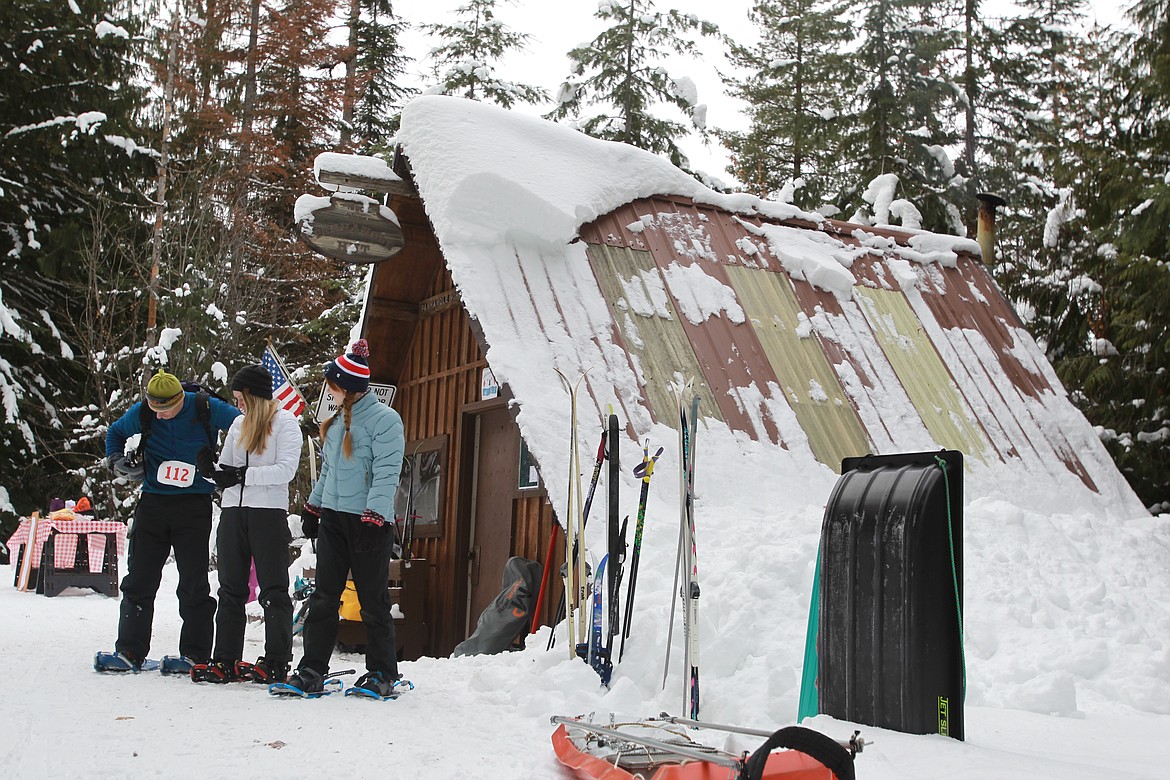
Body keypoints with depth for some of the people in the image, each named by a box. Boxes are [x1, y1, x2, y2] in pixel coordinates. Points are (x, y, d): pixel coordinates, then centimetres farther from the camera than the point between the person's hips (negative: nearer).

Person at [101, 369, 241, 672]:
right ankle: (129, 651, 13)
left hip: (194, 506, -3)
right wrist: (116, 461, 3)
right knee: (139, 578, 5)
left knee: (193, 582, -1)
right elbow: (115, 433, 20)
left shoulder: (208, 409, -10)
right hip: (153, 502, 3)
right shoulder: (141, 413, -1)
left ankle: (195, 653, 7)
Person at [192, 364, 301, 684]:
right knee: (230, 590, 8)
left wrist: (243, 474, -18)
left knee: (273, 590, -2)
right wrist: (211, 470, -3)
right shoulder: (239, 424, 18)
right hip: (233, 512, 7)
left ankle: (277, 663, 1)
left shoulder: (285, 422, -2)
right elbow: (225, 469, 19)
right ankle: (225, 661, 13)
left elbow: (286, 470, -13)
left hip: (268, 512, -7)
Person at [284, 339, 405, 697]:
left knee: (373, 600, 0)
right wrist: (313, 507, 23)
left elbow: (386, 473, -16)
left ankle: (383, 673, 10)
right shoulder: (338, 419, 16)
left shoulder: (384, 419, -9)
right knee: (323, 597, 6)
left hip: (369, 522, -7)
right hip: (333, 518, 7)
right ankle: (312, 669, 11)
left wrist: (374, 517, -23)